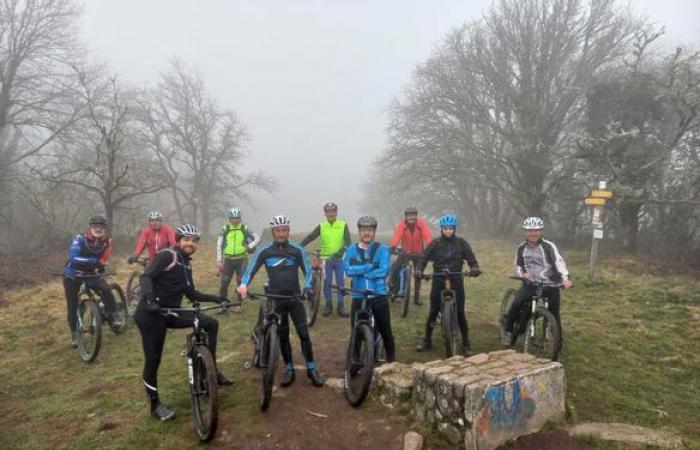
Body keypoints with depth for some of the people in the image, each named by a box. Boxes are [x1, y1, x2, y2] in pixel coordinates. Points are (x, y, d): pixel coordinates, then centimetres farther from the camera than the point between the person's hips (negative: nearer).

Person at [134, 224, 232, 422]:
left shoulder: (186, 264, 11)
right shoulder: (166, 255, -13)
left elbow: (191, 293, 16)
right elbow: (146, 277, -26)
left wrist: (216, 298, 10)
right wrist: (148, 296, -45)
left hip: (171, 313, 8)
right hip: (151, 313, -7)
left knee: (211, 324, -2)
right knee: (153, 359, -1)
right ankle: (155, 404, 17)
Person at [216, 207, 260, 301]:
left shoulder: (245, 228, -2)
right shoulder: (225, 229, 0)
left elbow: (257, 238, 2)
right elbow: (219, 244, 2)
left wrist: (250, 247, -12)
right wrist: (219, 260, -2)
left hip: (241, 259, -1)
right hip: (228, 260, 1)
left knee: (241, 282, 1)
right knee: (224, 282, 4)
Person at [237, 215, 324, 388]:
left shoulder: (297, 250, -4)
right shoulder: (264, 251, -4)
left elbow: (307, 271, 0)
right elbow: (250, 271, -2)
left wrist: (307, 287, -19)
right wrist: (243, 284, -22)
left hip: (295, 297, 0)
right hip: (275, 299, 1)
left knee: (304, 333, -2)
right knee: (283, 336, 9)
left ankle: (311, 369, 11)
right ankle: (289, 369, 22)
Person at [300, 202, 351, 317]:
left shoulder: (343, 225, -2)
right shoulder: (321, 226, 3)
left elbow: (347, 242, -9)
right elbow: (310, 237, -1)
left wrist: (340, 252, -26)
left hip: (340, 259, -1)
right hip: (326, 259, 1)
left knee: (341, 283, 4)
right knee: (327, 283, 7)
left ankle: (341, 306, 14)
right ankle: (328, 305, 19)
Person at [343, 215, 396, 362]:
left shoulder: (382, 249, -2)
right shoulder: (352, 249, 3)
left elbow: (383, 271, -17)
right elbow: (349, 270, -14)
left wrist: (360, 271, -14)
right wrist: (370, 266, -20)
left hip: (379, 296, -1)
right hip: (358, 297, 2)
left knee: (385, 331, 9)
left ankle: (391, 360, 28)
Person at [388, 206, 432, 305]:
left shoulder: (422, 224, -17)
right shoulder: (402, 224, -18)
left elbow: (427, 236, -29)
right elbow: (397, 236, -32)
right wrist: (393, 247, -51)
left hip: (418, 253, 1)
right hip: (405, 252, 0)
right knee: (395, 268, -17)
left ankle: (417, 295, 23)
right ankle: (394, 289, 2)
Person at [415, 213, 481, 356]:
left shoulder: (461, 243, 0)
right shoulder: (435, 243, -1)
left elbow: (471, 259, -2)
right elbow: (424, 258, -3)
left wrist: (475, 269, -23)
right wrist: (419, 271, -22)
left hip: (456, 282, 0)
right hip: (438, 281, 0)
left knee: (460, 313, 0)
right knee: (433, 312, 2)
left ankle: (466, 344, 13)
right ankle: (427, 340, 18)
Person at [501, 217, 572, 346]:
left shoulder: (549, 246, -9)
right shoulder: (521, 248, 3)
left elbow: (559, 262, -21)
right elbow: (518, 266, 10)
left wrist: (565, 278, -38)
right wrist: (522, 274, -13)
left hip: (550, 284, -1)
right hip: (530, 283, 2)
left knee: (554, 314, 2)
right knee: (516, 304, -21)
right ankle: (508, 330, -3)